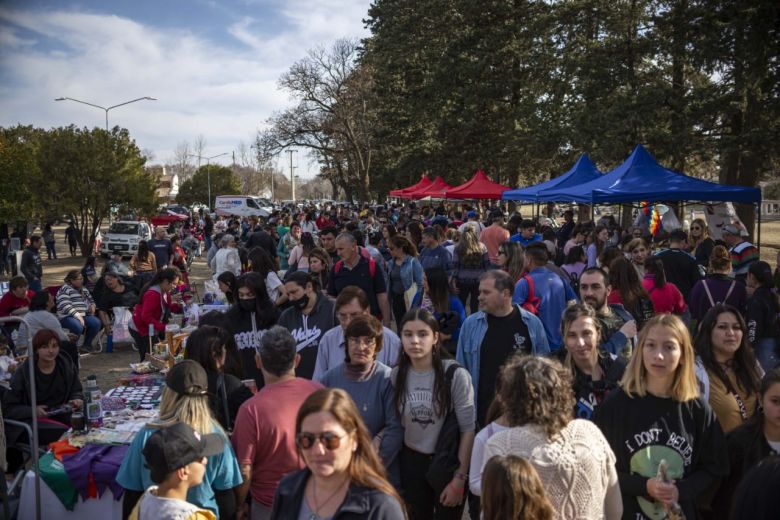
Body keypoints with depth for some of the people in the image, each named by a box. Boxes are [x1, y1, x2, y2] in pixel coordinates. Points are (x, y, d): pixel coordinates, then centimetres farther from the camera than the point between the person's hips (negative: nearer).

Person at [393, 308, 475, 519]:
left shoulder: (455, 375, -19)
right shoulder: (397, 375, -5)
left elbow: (468, 430, -15)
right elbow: (394, 423, 6)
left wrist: (460, 478, -13)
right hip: (411, 462, 4)